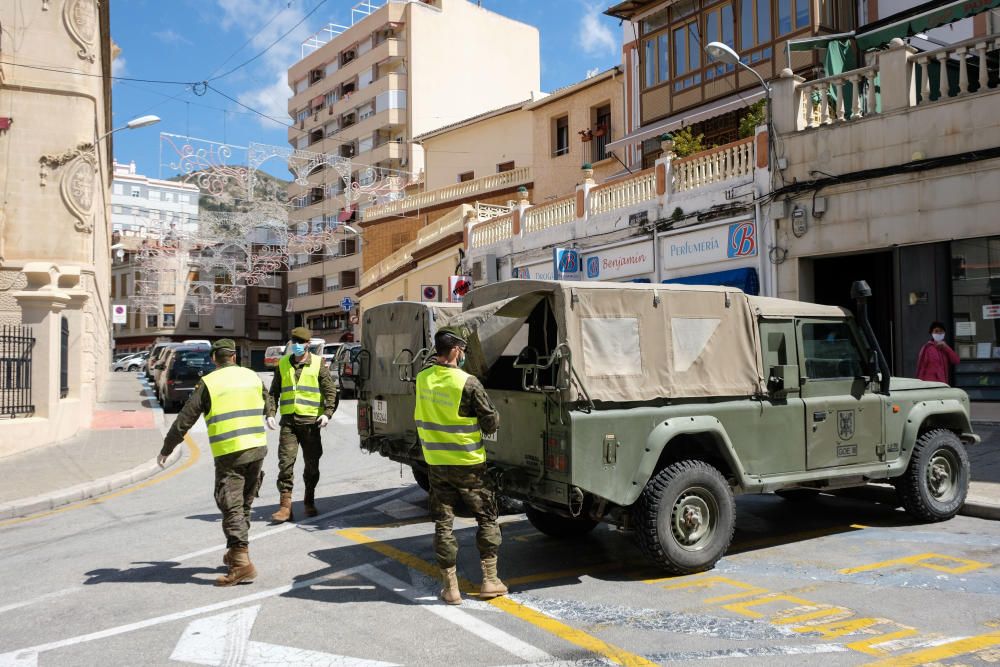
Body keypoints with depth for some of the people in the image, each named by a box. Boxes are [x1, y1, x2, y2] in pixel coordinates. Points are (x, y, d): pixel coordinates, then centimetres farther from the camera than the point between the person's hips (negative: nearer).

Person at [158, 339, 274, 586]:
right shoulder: (252, 376, 10)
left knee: (232, 507, -3)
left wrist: (166, 449, 7)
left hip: (229, 454, -5)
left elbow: (185, 419, -3)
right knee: (244, 504, 18)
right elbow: (267, 406, 26)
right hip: (257, 448, 5)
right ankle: (235, 553, 28)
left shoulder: (208, 383, -4)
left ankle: (242, 564, -11)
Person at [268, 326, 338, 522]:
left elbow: (331, 390, 0)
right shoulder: (283, 364, 10)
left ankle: (309, 502, 25)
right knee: (286, 462, -7)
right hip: (288, 420, 2)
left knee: (312, 464, 8)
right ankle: (285, 505, -4)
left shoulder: (318, 363, 1)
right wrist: (270, 413, 2)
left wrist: (327, 413, -14)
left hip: (311, 421, -1)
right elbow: (274, 392, 15)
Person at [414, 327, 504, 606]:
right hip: (468, 463, -4)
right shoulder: (467, 383, -18)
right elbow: (492, 422, -11)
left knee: (443, 523, 11)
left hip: (436, 462, 4)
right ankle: (489, 580, 15)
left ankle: (450, 587, 14)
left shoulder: (423, 378, -3)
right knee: (487, 519, 13)